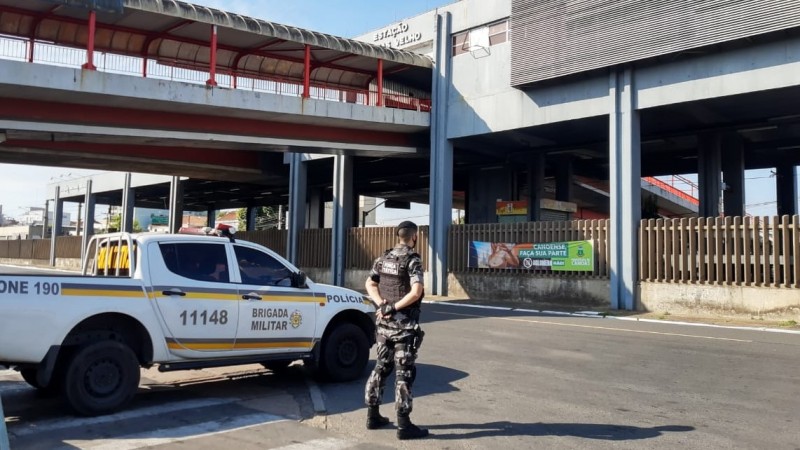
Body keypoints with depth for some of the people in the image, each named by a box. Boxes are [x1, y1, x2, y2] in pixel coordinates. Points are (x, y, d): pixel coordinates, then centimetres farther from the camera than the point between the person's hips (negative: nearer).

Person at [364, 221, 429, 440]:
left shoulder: (384, 258, 8)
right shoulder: (412, 260, -14)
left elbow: (370, 284, 9)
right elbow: (416, 292, -25)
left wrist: (381, 304, -5)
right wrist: (394, 307, -18)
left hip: (384, 323, 7)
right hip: (404, 324, -7)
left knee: (381, 367, 16)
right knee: (404, 372, -2)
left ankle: (373, 416, 23)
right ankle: (404, 425, 1)